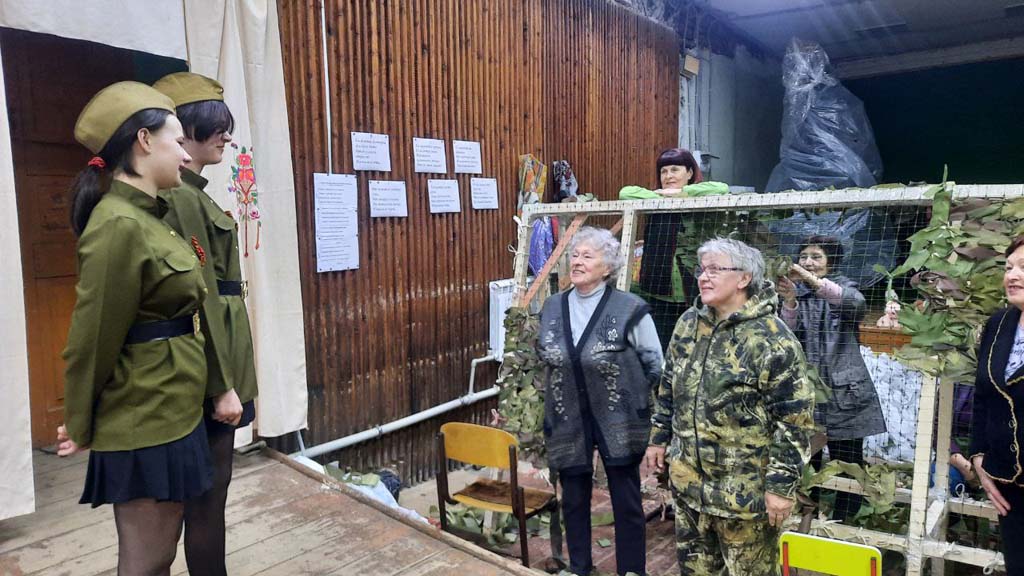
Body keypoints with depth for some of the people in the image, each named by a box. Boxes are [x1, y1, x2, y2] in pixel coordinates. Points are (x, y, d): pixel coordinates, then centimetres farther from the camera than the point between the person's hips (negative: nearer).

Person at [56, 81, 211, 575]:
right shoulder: (119, 225, -20)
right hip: (145, 424, -9)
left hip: (170, 416, 9)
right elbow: (93, 339, -16)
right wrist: (80, 428, -4)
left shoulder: (146, 216, 9)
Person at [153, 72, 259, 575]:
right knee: (208, 492, 4)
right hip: (207, 372, -10)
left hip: (210, 368, 10)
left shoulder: (188, 194, 12)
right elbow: (197, 298, -20)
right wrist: (221, 385, -18)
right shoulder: (181, 198, -17)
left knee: (201, 489, 20)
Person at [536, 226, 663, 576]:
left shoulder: (630, 309, -12)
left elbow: (655, 364, -3)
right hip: (568, 423, 4)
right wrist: (566, 392, 12)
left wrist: (629, 397, 1)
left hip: (619, 423, -4)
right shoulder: (552, 307, 2)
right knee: (573, 501, 16)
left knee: (627, 503, 9)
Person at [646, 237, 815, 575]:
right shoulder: (688, 324, 3)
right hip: (688, 478, 6)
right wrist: (659, 438, 14)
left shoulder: (771, 338, -17)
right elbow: (668, 387, 13)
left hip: (745, 488, -6)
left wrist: (782, 484, -16)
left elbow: (794, 418, -17)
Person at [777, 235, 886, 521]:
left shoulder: (843, 287, 4)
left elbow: (857, 304, -22)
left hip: (845, 393, -1)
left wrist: (812, 280, -33)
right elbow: (788, 336, -8)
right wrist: (789, 301, -26)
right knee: (806, 464, 6)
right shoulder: (796, 294, 8)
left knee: (848, 466, 3)